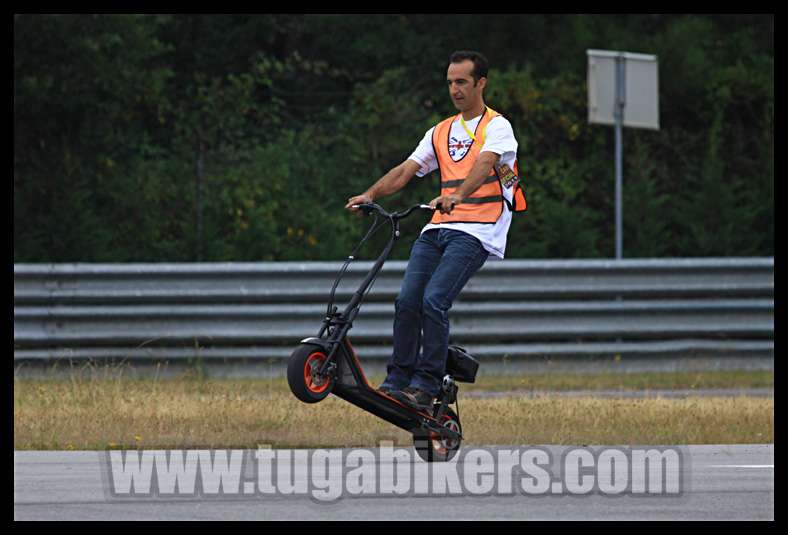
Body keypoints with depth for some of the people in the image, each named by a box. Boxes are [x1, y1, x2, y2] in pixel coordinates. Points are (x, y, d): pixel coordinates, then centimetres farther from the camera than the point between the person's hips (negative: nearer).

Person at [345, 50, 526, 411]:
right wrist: (371, 194, -4)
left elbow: (485, 164, -19)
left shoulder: (497, 127, 1)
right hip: (438, 228, 6)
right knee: (407, 300, -10)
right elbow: (406, 170, 14)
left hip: (475, 232, -6)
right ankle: (397, 380, -3)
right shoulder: (440, 132, 22)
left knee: (433, 301, -21)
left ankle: (427, 386, -15)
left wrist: (457, 195, -37)